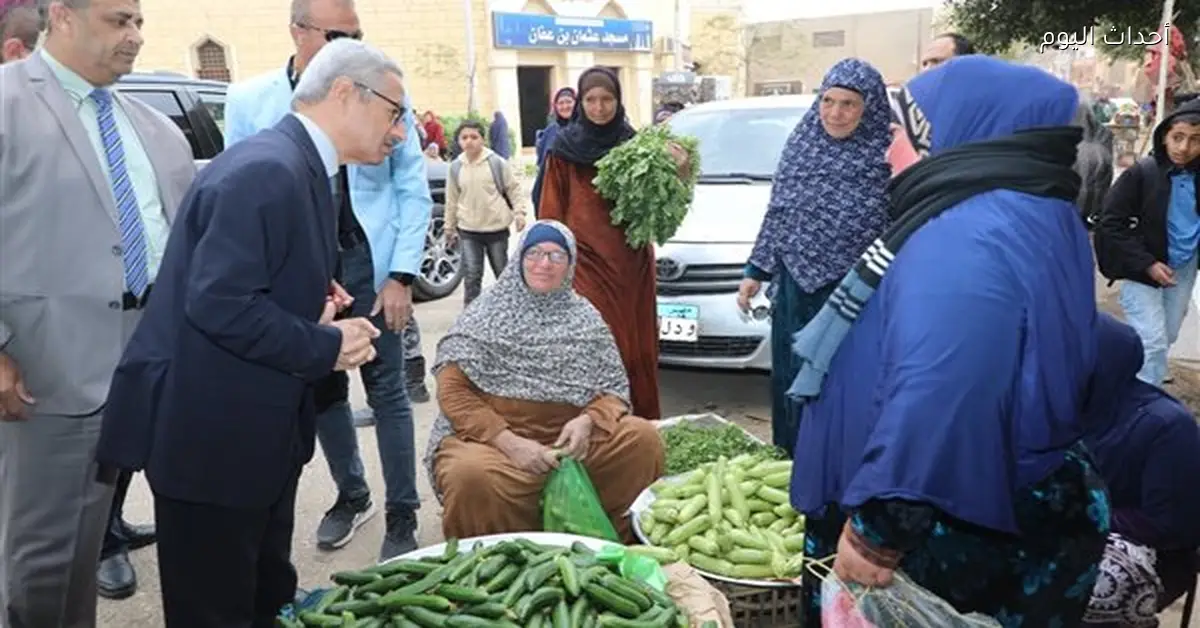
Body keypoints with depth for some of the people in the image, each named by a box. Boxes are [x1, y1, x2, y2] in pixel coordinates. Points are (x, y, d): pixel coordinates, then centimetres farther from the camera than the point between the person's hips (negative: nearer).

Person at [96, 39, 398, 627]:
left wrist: (315, 302, -1)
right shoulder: (266, 170, -22)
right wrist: (326, 346, -19)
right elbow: (218, 303, -29)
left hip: (262, 427, 10)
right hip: (212, 430, -10)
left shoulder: (301, 167, 10)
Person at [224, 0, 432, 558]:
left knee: (387, 390, 4)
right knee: (322, 389, 14)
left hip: (368, 261, -2)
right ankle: (351, 496, 34)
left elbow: (414, 190, -2)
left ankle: (402, 516, 16)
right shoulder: (248, 100, -2)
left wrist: (401, 275, -7)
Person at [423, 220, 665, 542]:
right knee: (472, 474, -36)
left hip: (568, 440, 3)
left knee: (643, 437, -20)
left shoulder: (585, 318, 10)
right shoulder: (485, 314, 2)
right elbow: (452, 391, -6)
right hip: (487, 438, -2)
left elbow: (614, 389, 9)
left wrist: (588, 421, -15)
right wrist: (508, 441, -20)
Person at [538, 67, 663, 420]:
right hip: (586, 260, -3)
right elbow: (551, 212, 3)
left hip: (632, 259, 3)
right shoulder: (565, 148, 1)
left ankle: (644, 421, 19)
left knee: (638, 343, 6)